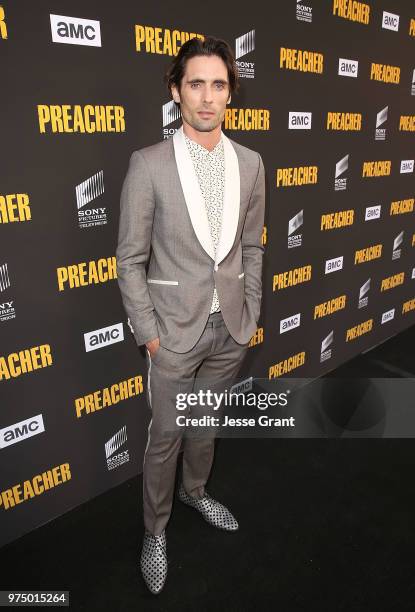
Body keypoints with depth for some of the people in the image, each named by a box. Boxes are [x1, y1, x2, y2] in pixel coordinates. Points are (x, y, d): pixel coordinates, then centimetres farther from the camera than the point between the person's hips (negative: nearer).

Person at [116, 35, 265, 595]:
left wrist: (251, 314, 8)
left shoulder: (250, 163, 2)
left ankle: (195, 491, 51)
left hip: (231, 328, 4)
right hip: (176, 330, -4)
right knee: (166, 436, 11)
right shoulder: (148, 164, -10)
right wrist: (148, 333, -9)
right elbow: (131, 260, -8)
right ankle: (155, 531, 37)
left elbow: (251, 247, 9)